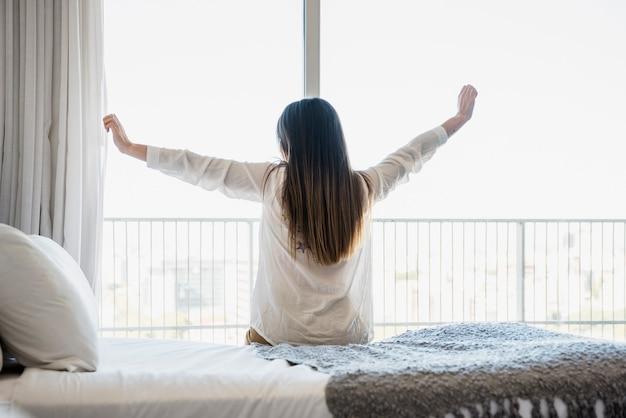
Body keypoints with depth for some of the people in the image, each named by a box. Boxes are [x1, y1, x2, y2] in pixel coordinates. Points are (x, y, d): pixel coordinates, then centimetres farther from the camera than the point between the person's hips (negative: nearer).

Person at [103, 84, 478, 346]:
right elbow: (410, 157, 13)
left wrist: (132, 149, 9)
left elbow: (205, 170, -2)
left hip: (279, 336, -2)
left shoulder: (274, 182, -9)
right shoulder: (363, 188, -2)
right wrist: (459, 120, 31)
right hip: (350, 338, 2)